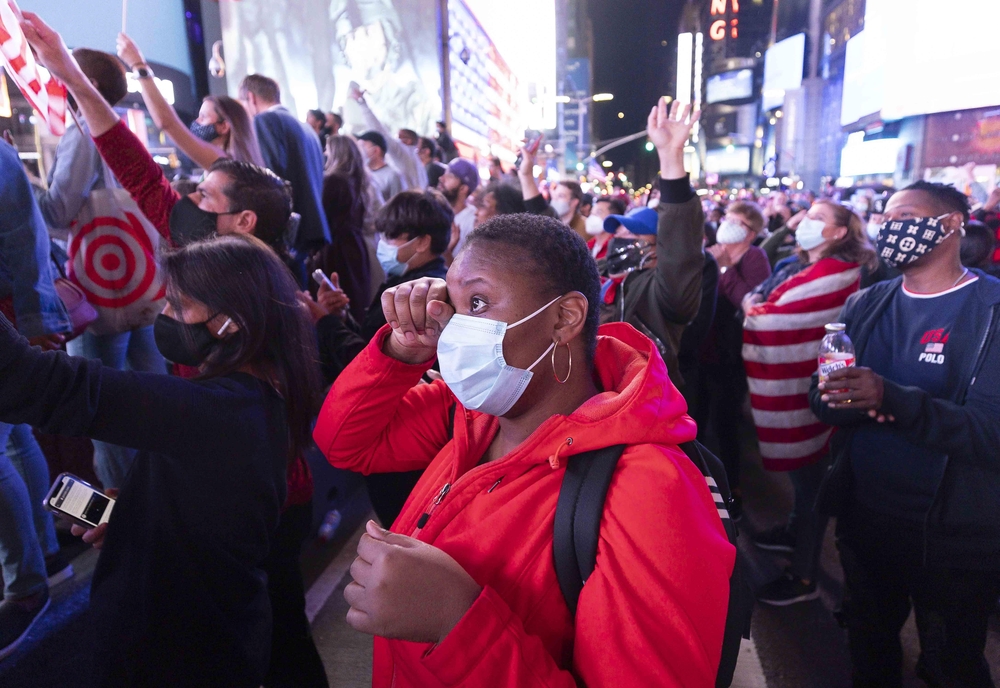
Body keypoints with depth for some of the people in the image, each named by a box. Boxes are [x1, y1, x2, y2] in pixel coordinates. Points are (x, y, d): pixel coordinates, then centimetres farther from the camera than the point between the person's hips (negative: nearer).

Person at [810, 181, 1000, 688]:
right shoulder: (865, 306, 3)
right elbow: (822, 401, 0)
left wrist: (890, 398, -36)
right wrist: (852, 402, -22)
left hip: (953, 532, -4)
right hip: (864, 517, 5)